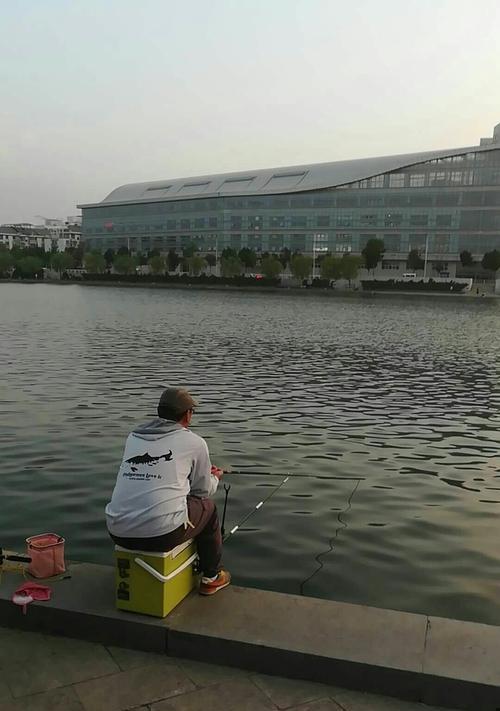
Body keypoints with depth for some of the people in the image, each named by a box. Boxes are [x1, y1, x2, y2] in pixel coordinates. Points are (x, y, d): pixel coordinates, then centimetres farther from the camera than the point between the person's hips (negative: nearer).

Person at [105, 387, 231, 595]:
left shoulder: (133, 437, 13)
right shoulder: (194, 442, 1)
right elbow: (204, 490, 12)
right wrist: (215, 477, 36)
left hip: (118, 532, 5)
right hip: (162, 535, -5)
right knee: (207, 506, 22)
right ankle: (212, 577, 34)